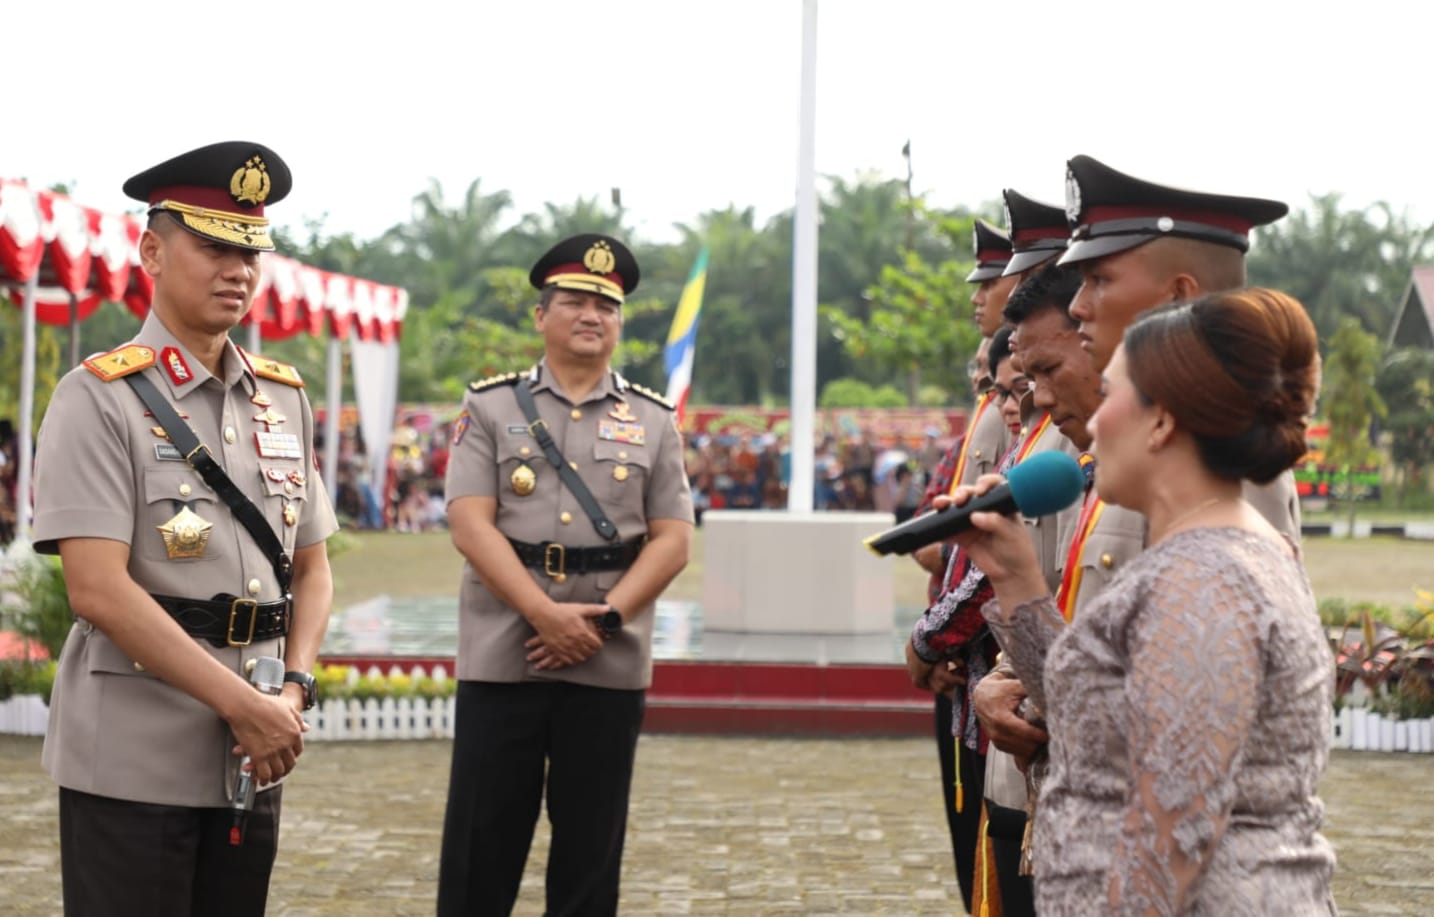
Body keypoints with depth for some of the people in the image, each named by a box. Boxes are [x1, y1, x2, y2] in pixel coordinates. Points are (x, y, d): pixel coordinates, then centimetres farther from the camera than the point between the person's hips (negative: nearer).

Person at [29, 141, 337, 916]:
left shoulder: (283, 398, 10)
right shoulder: (100, 398, -8)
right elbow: (98, 591, -16)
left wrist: (294, 689, -5)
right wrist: (244, 704, -18)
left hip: (250, 764, 6)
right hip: (130, 764, -5)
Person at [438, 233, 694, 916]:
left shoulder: (654, 420, 10)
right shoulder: (490, 408, 5)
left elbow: (672, 541, 3)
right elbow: (470, 526, -5)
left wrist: (605, 618, -12)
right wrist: (546, 616, -16)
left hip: (609, 667, 2)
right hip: (501, 660, -1)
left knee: (590, 853, 7)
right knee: (481, 847, 2)